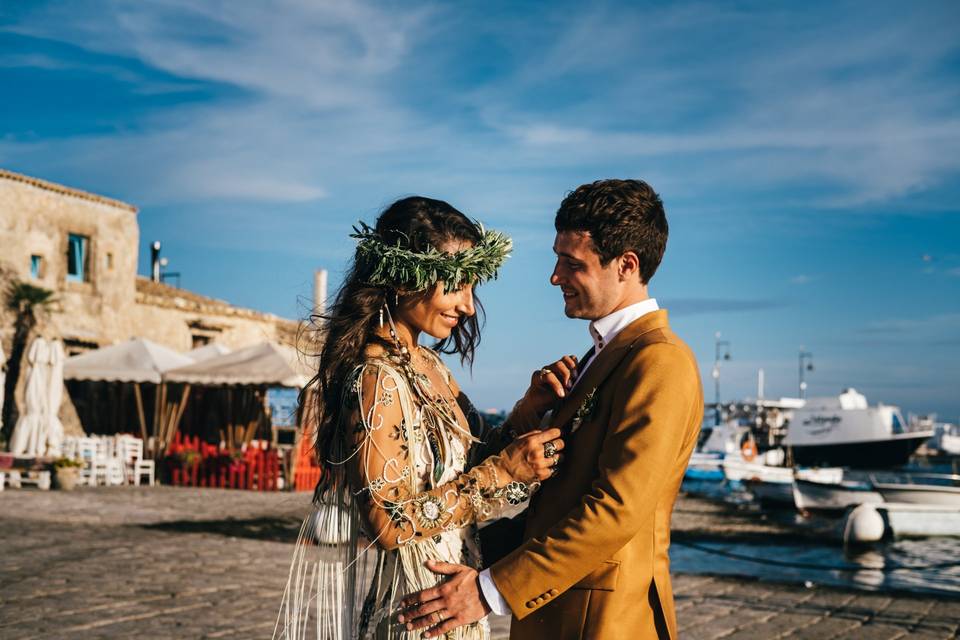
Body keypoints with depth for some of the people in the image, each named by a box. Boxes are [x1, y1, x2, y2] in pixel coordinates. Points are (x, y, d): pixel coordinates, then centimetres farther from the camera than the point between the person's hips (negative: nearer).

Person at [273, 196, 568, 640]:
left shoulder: (428, 365, 6)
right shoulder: (378, 378, -22)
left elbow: (464, 462, 5)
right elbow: (390, 522, -24)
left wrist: (524, 416, -10)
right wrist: (502, 470, -21)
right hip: (394, 603, -9)